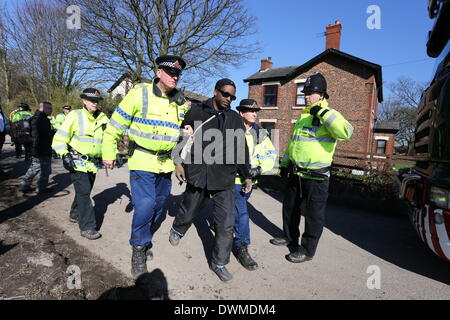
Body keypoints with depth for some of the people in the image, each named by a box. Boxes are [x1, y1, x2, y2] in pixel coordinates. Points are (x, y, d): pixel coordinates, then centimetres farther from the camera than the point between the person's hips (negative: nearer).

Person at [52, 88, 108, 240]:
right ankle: (87, 227, -4)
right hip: (78, 162, -6)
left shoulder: (103, 118, 7)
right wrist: (65, 155, -17)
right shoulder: (75, 116, -7)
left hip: (94, 163, 6)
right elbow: (59, 138, -7)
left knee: (85, 191, 18)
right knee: (84, 193, -10)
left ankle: (75, 214, 40)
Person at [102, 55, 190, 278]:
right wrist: (109, 154, -3)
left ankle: (145, 241, 37)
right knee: (145, 204, -15)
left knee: (158, 206, 14)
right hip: (142, 161, -5)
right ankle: (138, 250, 7)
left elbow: (182, 132, 17)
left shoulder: (181, 102, 5)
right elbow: (115, 125, -5)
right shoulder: (139, 94, -10)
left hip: (166, 164, 6)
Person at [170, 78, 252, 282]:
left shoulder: (235, 119, 8)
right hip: (197, 174, -1)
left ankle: (219, 263, 20)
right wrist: (179, 162, -1)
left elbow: (242, 149, 12)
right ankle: (177, 230, 53)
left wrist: (247, 176, 15)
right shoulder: (196, 111, 2)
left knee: (226, 224, 0)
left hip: (224, 180, 2)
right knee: (188, 212, 18)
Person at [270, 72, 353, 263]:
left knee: (313, 214, 5)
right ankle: (290, 237, 40)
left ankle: (307, 250, 21)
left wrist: (322, 112, -29)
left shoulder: (329, 116, -11)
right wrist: (285, 163, 21)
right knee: (290, 207, 20)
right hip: (296, 173, 8)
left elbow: (346, 133, -32)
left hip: (316, 176, -8)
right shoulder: (303, 116, 14)